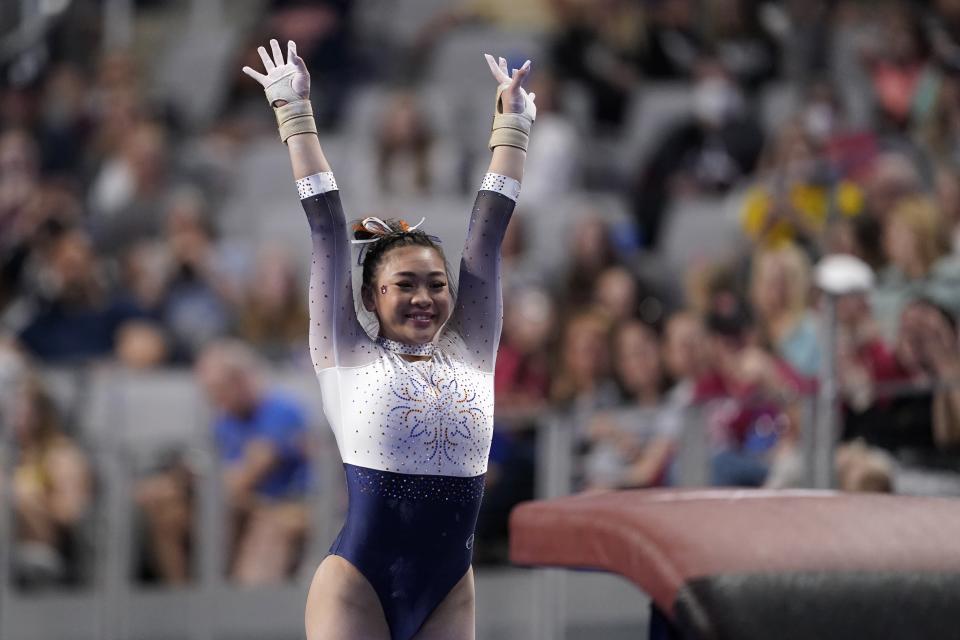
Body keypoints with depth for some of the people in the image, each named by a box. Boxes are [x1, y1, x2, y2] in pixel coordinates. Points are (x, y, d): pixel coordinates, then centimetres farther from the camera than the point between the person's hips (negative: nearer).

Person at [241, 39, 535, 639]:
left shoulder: (471, 354, 9)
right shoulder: (349, 359, 2)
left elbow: (488, 228, 13)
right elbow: (328, 224, 4)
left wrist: (513, 120, 16)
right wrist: (295, 113, 5)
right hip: (358, 587, -4)